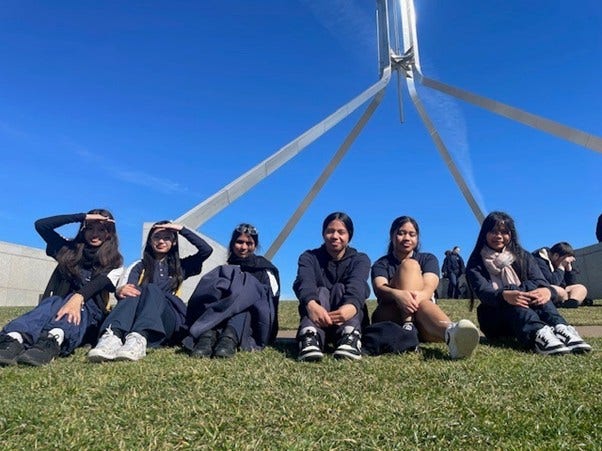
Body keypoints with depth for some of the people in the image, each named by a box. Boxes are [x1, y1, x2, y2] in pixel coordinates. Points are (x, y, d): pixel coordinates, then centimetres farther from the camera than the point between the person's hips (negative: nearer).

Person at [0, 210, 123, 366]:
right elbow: (41, 225, 8)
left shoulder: (114, 263, 9)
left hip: (89, 311, -2)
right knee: (51, 303, -34)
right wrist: (83, 217, 2)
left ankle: (53, 340, -70)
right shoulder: (70, 250, 19)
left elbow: (99, 282, -15)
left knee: (78, 304, -36)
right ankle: (14, 339, -66)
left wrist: (78, 297, -37)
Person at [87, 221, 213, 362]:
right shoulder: (140, 266, 20)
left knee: (152, 289, -30)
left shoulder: (180, 266, 23)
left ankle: (138, 340, -59)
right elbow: (124, 287, 1)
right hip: (135, 319, 1)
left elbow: (206, 250, 9)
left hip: (170, 322, -1)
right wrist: (121, 290, -24)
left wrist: (182, 229, 8)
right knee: (132, 292, -29)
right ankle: (112, 337, -56)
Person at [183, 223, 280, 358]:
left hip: (253, 327, -1)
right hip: (224, 326, 2)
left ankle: (229, 338, -56)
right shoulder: (225, 270, 23)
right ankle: (208, 335, -52)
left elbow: (272, 300, 6)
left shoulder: (264, 268, 17)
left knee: (244, 288, -29)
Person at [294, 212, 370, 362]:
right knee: (321, 292, -27)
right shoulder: (309, 257, 1)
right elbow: (305, 282, -23)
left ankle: (350, 337, -50)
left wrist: (351, 306, -49)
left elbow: (357, 285, -24)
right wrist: (311, 304, -48)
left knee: (340, 289, -25)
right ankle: (310, 337, -55)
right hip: (316, 322, 0)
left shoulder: (360, 259, 1)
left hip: (349, 322, 0)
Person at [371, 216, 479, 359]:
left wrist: (418, 297, -35)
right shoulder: (381, 264, 9)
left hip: (420, 319, 1)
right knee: (410, 265, -18)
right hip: (389, 319, -1)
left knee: (423, 303, -35)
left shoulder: (428, 259, 13)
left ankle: (450, 332, -69)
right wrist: (398, 294, -39)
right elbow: (379, 289, -14)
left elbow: (429, 288, -10)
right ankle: (407, 327, -39)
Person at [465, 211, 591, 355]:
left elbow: (540, 282, -9)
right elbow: (483, 291, -19)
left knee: (532, 287, -25)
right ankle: (538, 333, -59)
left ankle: (559, 328, -48)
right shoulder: (476, 263, -1)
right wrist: (504, 295, -42)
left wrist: (547, 290, -35)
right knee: (509, 296, -32)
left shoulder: (522, 256, 8)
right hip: (494, 320, -2)